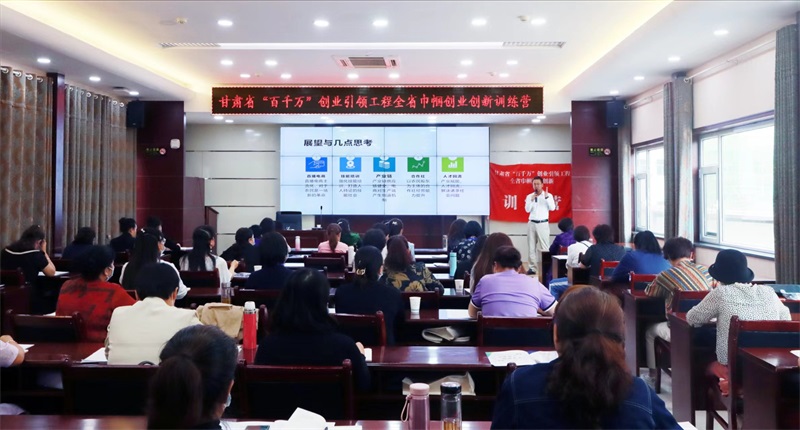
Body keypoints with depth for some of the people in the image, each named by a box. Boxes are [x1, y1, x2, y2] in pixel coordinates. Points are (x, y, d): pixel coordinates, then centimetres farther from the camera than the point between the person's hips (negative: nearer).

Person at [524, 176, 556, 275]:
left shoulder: (548, 195, 0)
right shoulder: (529, 196, 7)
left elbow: (552, 208, -12)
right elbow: (527, 210, -1)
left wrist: (546, 197, -21)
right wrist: (532, 200, -13)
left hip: (543, 224, -3)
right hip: (532, 223, 3)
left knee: (544, 246, -6)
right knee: (531, 246, 4)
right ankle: (532, 267, 8)